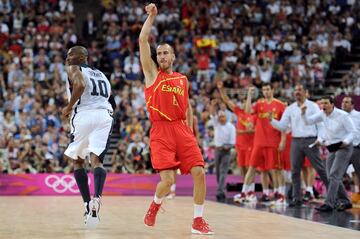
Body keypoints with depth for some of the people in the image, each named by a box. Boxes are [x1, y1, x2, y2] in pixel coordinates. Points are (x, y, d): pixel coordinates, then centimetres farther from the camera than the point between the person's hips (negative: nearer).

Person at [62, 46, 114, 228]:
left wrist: (69, 107, -5)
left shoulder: (73, 69, 8)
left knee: (78, 161, 15)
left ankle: (87, 204, 7)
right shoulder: (100, 74, 29)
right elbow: (111, 101, 26)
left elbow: (80, 85, -14)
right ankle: (96, 198, -33)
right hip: (104, 115, 4)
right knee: (96, 160, -5)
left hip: (84, 115, -4)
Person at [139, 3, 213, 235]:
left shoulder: (183, 79, 18)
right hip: (161, 131, -4)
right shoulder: (152, 73, 7)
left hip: (182, 129, 4)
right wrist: (151, 16, 1)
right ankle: (155, 204, 21)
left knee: (199, 172, -8)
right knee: (168, 179, -13)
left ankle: (198, 220, 3)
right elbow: (143, 41, -2)